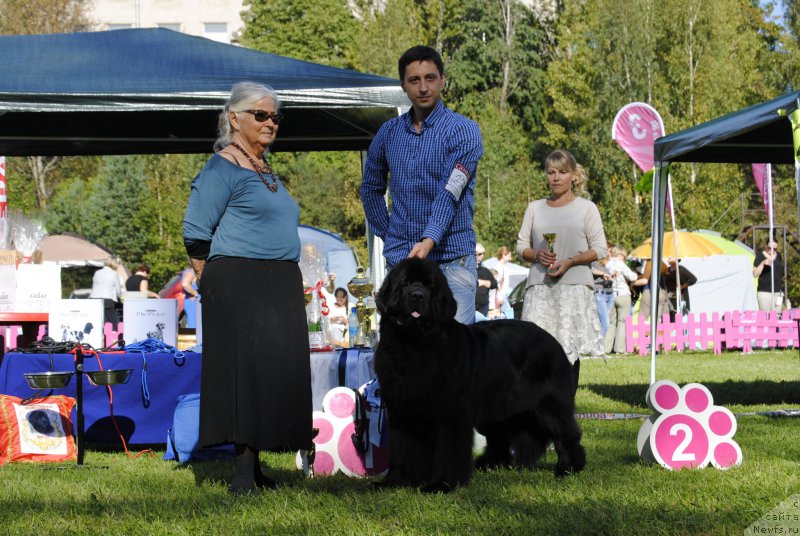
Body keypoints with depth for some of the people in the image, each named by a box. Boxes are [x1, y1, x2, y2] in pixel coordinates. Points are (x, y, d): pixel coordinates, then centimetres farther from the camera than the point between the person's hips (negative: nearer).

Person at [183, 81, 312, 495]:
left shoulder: (266, 171, 19)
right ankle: (244, 474, -11)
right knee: (247, 370, -11)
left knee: (275, 372, 5)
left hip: (280, 289, 8)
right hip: (238, 286, -8)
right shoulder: (222, 169, -7)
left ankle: (253, 467, 11)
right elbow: (196, 236, -10)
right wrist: (216, 286, -5)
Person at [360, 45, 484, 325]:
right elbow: (371, 188, 25)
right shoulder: (389, 132, 11)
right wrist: (386, 233, 15)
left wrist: (430, 240, -29)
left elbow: (450, 193, -16)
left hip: (451, 258, -4)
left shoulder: (463, 130, -4)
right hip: (400, 258, 4)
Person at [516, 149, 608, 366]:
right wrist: (537, 255, -6)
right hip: (539, 286, 2)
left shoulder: (586, 208, 8)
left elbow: (599, 249, 3)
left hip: (574, 285, -2)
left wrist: (570, 262, -11)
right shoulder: (535, 208, 16)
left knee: (570, 345, -7)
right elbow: (521, 245, 16)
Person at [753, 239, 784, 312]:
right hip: (764, 291, -5)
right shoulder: (760, 256, -4)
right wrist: (763, 263, -25)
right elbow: (755, 274, -12)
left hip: (778, 292, 5)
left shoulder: (778, 256, 12)